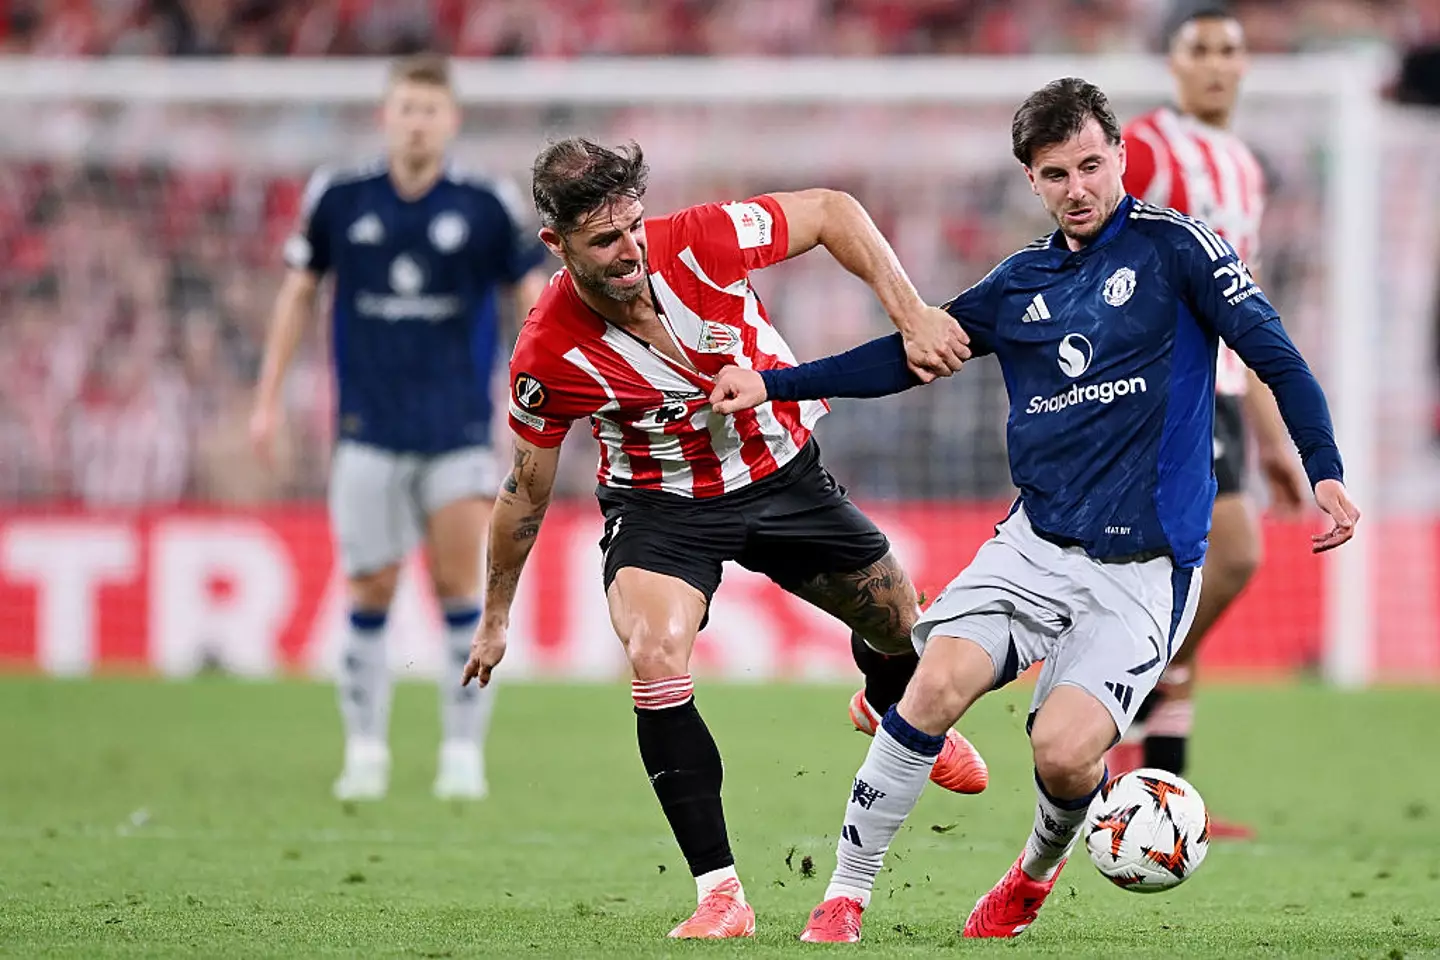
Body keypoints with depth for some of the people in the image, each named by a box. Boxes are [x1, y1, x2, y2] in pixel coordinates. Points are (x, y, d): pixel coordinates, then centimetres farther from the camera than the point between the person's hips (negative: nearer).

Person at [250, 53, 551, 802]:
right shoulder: (339, 199, 1)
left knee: (459, 585, -7)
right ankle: (365, 751, 14)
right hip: (369, 430, 1)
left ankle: (463, 752, 2)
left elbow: (531, 292, 3)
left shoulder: (485, 207, -3)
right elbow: (298, 291, 11)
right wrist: (269, 398, 11)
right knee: (369, 592, 2)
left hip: (457, 428, -1)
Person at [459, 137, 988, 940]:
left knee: (903, 625, 14)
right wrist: (496, 618, 0)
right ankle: (721, 895, -21)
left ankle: (890, 709, 55)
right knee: (656, 659, -29)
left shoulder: (699, 243, -27)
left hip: (783, 473, 3)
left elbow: (832, 211, -13)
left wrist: (913, 317, -24)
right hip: (663, 504, -3)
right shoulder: (548, 356, -26)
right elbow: (528, 491, -9)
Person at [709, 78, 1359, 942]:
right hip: (1037, 542, 4)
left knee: (1063, 751, -19)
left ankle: (1039, 872, 17)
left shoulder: (1174, 247, -3)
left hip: (1144, 569, -4)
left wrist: (1325, 471, -18)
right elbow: (909, 357, 18)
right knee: (936, 686, -19)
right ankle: (846, 896, -8)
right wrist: (772, 384, 11)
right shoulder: (1020, 284, 12)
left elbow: (1273, 352, -7)